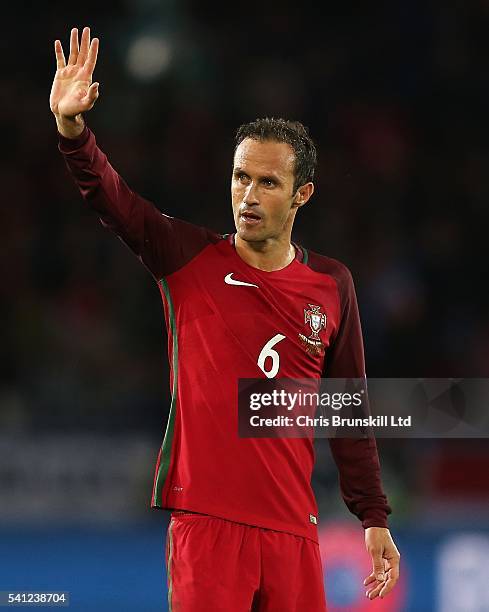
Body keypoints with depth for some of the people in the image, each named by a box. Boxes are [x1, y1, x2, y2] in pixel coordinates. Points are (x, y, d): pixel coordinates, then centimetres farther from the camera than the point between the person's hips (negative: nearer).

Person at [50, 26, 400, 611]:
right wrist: (71, 126, -29)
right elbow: (110, 197, -11)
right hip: (204, 519, -2)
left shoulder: (332, 285, 7)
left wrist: (374, 518, 10)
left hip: (293, 528, 2)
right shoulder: (189, 259, 2)